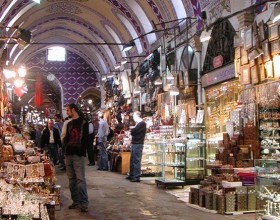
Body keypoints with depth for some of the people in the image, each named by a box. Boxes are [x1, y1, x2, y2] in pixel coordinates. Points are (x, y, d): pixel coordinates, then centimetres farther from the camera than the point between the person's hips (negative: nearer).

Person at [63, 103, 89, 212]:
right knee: (71, 179, 8)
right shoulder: (69, 123, 18)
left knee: (80, 179, -8)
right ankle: (76, 201, 15)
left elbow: (85, 139, -7)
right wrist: (66, 150, 4)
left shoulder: (83, 123, -2)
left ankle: (84, 203, -5)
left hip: (78, 155, -7)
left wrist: (82, 153, -14)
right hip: (68, 155, 7)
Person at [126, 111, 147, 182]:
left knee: (136, 160, -9)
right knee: (132, 160, 15)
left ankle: (137, 177, -7)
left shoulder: (142, 123, -12)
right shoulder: (138, 124, 21)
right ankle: (131, 175, 24)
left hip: (138, 144, -10)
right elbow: (133, 132, 18)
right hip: (134, 143, 10)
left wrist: (131, 130, 3)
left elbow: (133, 131, -17)